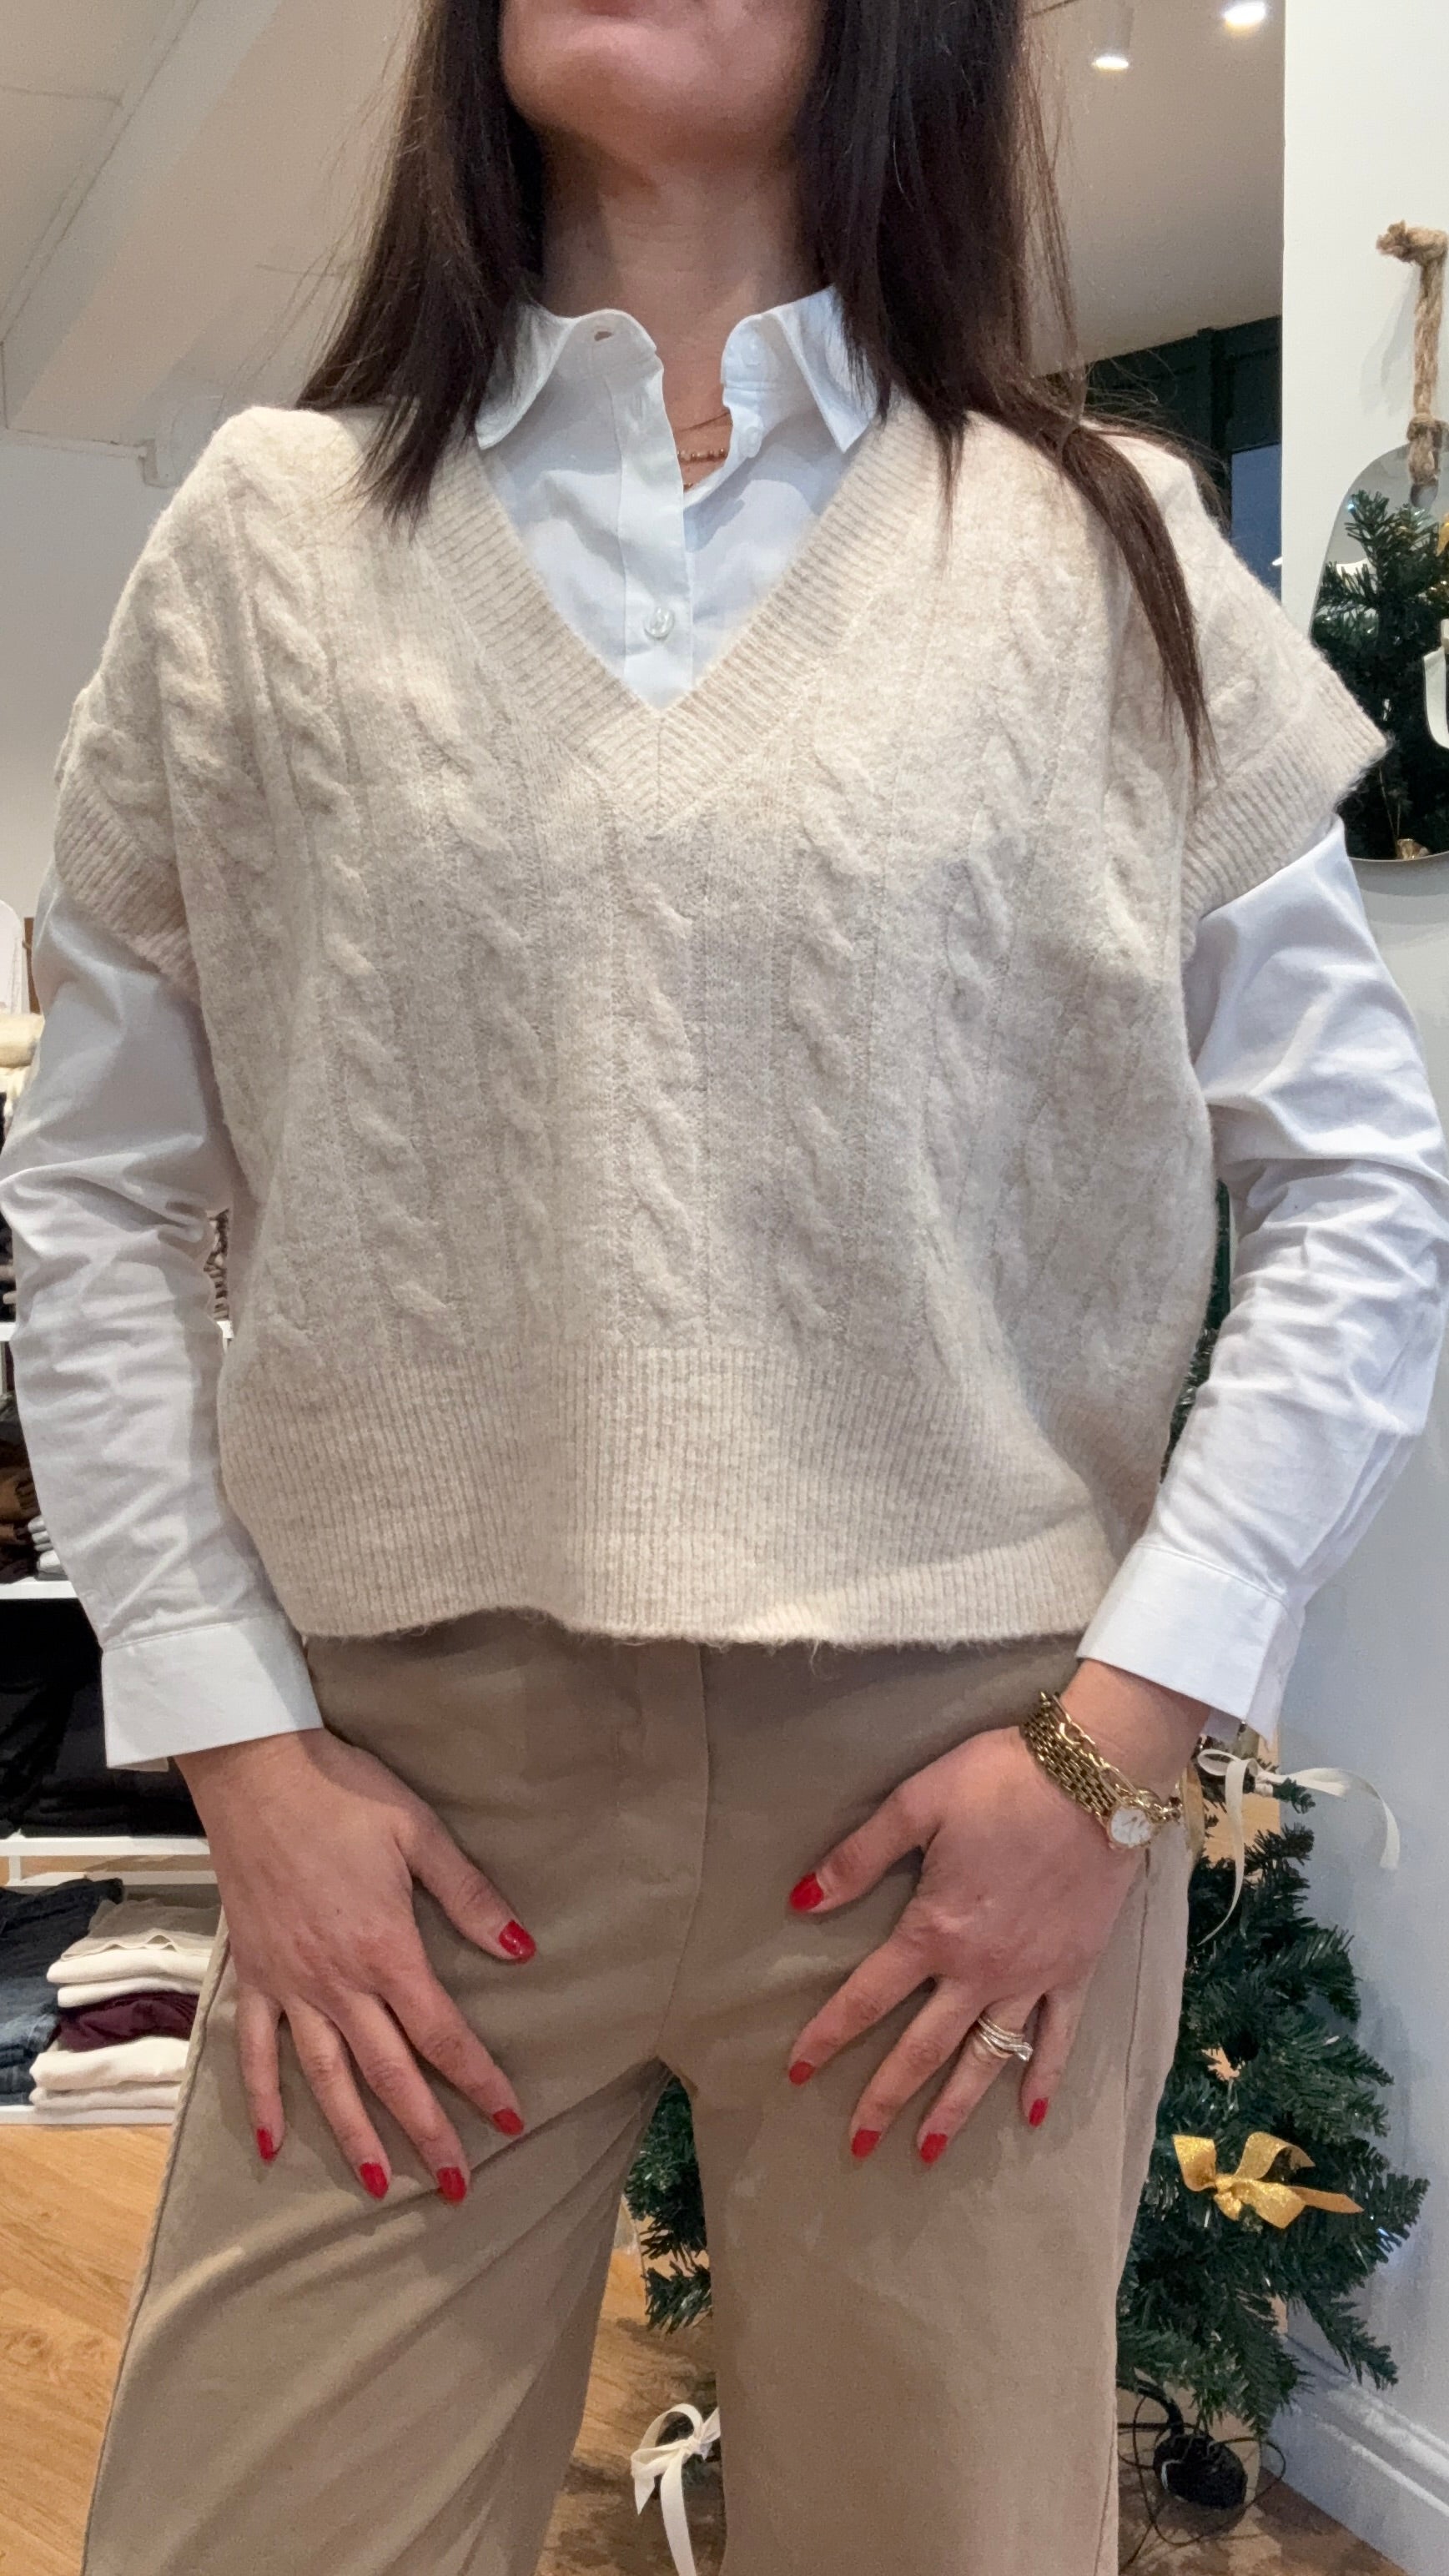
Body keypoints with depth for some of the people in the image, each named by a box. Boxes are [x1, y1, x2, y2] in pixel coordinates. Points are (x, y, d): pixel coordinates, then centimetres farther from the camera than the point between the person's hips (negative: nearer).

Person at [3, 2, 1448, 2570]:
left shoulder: (1105, 556, 5)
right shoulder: (266, 536, 6)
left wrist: (1121, 1734, -5)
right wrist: (239, 1750, -1)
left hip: (966, 1781, 0)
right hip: (410, 1789, 1)